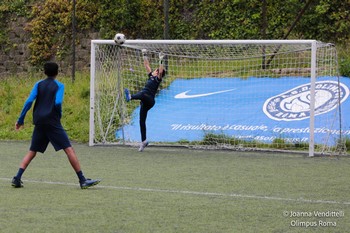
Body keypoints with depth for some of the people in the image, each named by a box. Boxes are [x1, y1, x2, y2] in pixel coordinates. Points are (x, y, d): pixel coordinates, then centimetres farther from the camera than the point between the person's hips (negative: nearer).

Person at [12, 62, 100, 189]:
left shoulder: (38, 85, 10)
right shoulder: (59, 85, 1)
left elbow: (29, 101, 0)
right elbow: (58, 102, -13)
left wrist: (21, 120, 3)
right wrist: (59, 115, 6)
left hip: (39, 123, 4)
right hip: (53, 122, -4)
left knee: (32, 152, 13)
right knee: (69, 150, -6)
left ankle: (17, 178, 0)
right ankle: (82, 180, -11)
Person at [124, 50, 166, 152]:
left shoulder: (158, 79, 0)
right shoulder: (151, 76, 22)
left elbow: (161, 71, -18)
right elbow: (147, 66, 27)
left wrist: (161, 61, -23)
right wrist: (145, 56, 24)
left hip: (150, 100, -8)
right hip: (145, 102, 8)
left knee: (142, 94, -40)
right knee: (142, 121, 5)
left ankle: (130, 97, -73)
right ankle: (143, 141, 9)